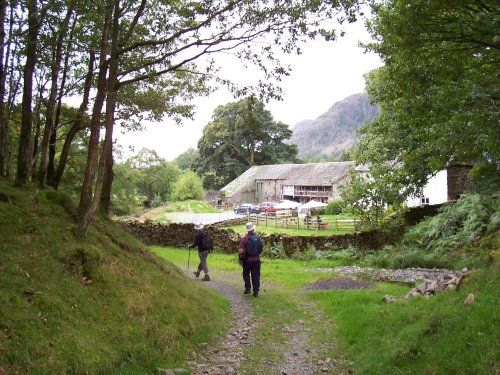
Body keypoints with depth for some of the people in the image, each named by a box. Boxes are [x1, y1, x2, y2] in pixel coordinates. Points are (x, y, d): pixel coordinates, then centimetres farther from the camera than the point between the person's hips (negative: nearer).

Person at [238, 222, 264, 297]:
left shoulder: (244, 238, -11)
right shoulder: (258, 237, -1)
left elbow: (241, 250, -12)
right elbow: (262, 247, 8)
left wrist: (240, 259, -3)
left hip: (247, 260, -3)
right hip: (257, 259, 3)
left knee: (246, 274, 17)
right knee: (256, 275, 8)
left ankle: (248, 288, 12)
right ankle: (256, 291, 8)